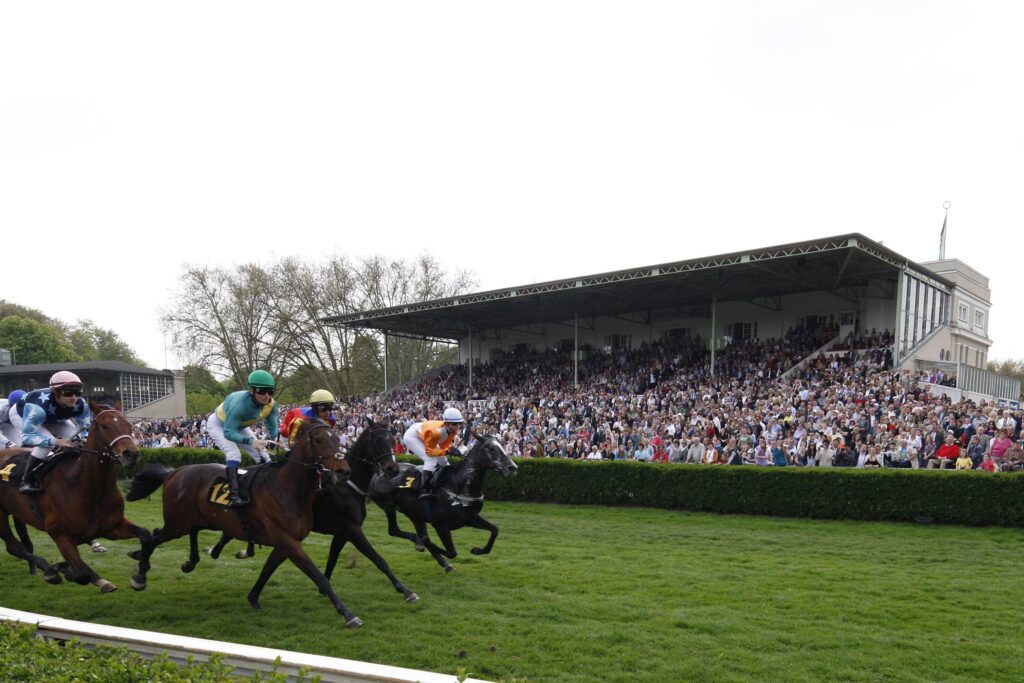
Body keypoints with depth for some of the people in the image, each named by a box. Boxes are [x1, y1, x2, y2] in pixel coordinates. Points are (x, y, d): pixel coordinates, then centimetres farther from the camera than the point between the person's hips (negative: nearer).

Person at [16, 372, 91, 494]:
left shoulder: (81, 405, -31)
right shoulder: (38, 407, -46)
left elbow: (86, 428, -18)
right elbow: (27, 436, -46)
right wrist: (56, 442, -58)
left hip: (55, 420, 5)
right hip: (25, 417, -5)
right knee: (47, 441, -30)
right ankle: (27, 480, -18)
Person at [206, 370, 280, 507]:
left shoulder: (271, 404, -26)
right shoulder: (239, 404, -44)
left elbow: (272, 427, -16)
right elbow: (228, 432, -41)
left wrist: (276, 438, -39)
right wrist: (250, 441, -55)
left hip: (239, 426, 6)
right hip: (219, 424, -6)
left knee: (262, 454, -1)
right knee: (234, 453, -28)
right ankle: (233, 496, -32)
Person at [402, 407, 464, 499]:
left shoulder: (453, 430, -19)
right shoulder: (436, 431, -42)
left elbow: (444, 446, -11)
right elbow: (429, 451, -33)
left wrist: (451, 448, -33)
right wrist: (447, 451, -43)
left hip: (424, 438, 9)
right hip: (412, 436, -9)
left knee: (443, 462, 11)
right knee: (431, 460, -26)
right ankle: (424, 490, -28)